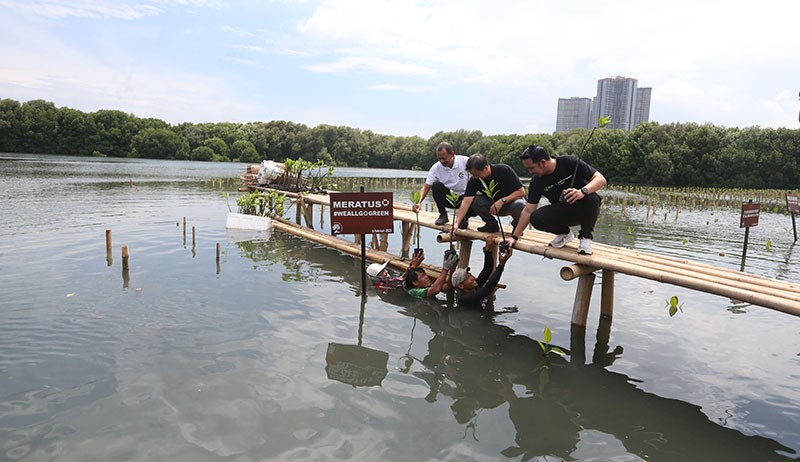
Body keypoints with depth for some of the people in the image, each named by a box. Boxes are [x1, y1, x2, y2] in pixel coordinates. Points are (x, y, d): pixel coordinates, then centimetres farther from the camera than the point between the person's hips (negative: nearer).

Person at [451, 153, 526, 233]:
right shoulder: (474, 180, -16)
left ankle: (517, 225, -4)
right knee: (473, 200, -24)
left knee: (520, 205, -37)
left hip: (509, 202, -3)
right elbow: (466, 202, -22)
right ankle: (491, 224, -2)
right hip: (491, 206, 3)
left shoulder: (504, 170, -23)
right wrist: (456, 223, -33)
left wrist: (502, 201, -29)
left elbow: (521, 192, -18)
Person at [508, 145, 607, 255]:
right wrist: (514, 237, -9)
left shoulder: (570, 162, -17)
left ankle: (585, 236, -9)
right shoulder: (536, 181, -7)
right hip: (563, 213, 3)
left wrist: (583, 191, -40)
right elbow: (528, 211, -5)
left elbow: (601, 179, -20)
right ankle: (564, 233, 8)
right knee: (536, 218, -24)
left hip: (585, 210, -3)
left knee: (591, 198, -37)